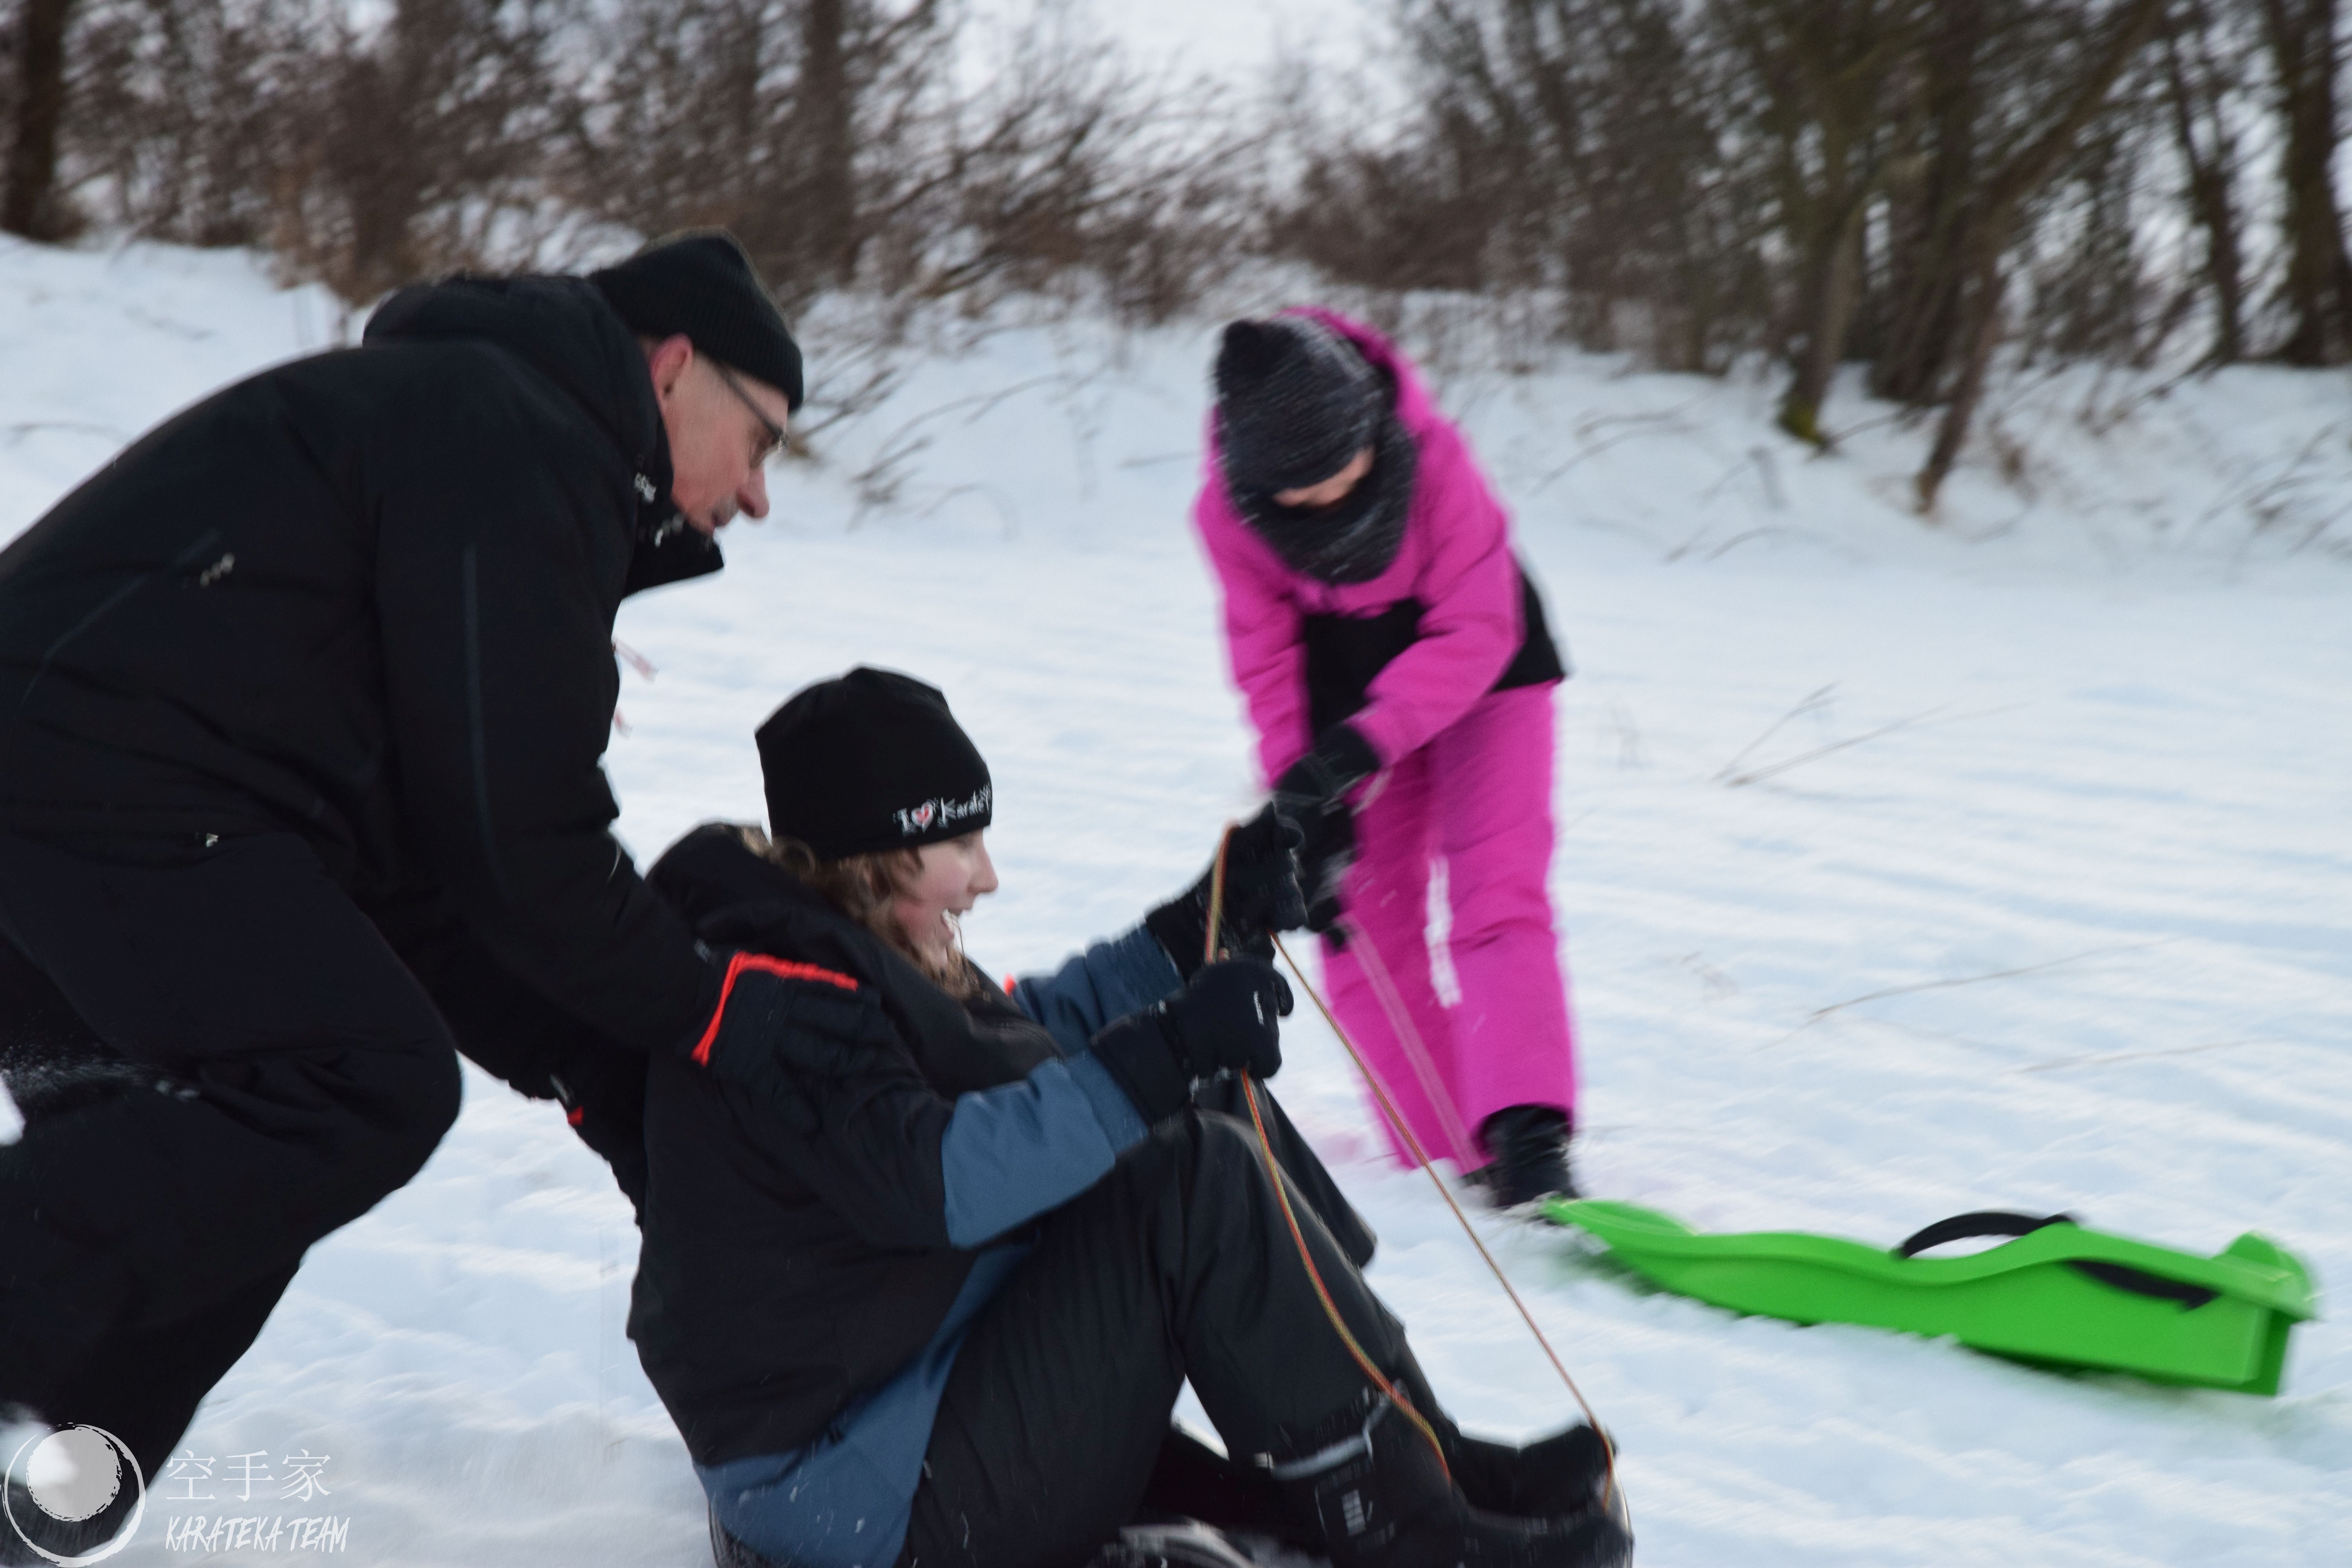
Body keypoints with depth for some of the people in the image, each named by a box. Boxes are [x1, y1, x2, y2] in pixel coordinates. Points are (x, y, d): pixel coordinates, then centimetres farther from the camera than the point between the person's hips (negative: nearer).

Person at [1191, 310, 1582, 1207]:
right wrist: (1301, 801, -25)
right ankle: (1443, 1147, 8)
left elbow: (1476, 630, -30)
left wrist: (1360, 745, -39)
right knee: (1367, 925, 1)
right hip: (1351, 688, 3)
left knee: (1497, 897, -15)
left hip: (1478, 671, -3)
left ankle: (1525, 1137, -22)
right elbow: (1267, 663, -16)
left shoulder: (1432, 455, -33)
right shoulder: (1228, 508, -25)